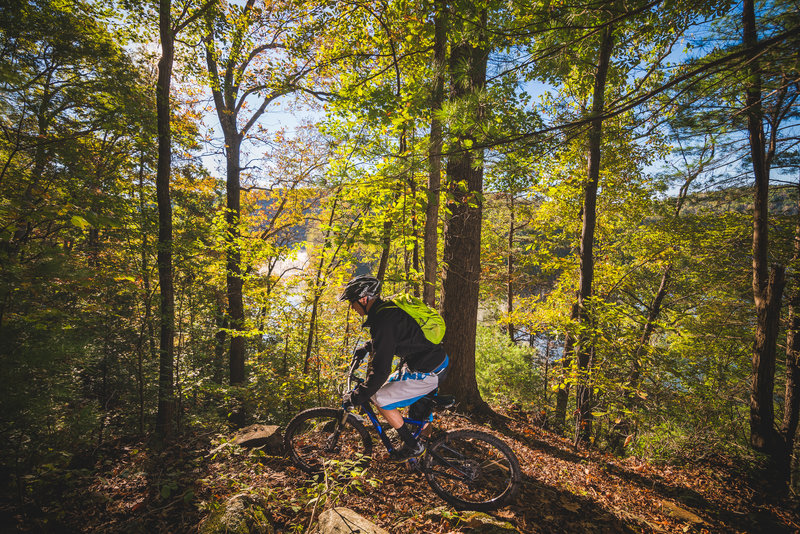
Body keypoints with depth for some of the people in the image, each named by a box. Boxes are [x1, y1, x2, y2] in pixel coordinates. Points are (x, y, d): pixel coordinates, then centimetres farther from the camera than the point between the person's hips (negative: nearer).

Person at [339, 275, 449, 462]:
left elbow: (380, 370, -25)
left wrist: (356, 397, -15)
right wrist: (367, 347, 28)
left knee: (380, 400, -2)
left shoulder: (384, 321, -23)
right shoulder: (388, 308, 7)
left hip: (428, 372, -10)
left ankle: (413, 447, 11)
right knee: (389, 387, 24)